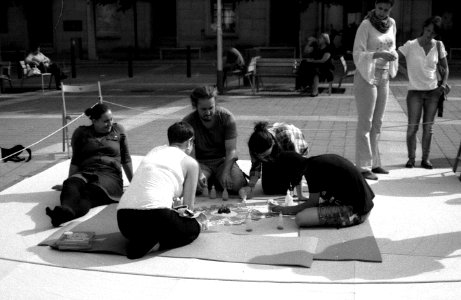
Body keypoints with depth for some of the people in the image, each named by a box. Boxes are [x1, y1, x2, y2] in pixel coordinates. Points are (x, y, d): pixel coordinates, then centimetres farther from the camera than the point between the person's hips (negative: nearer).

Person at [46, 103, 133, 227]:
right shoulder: (81, 133, 17)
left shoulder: (118, 130, 19)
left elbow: (126, 160, 23)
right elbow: (75, 161, 19)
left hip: (110, 174, -2)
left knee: (93, 190, -39)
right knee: (71, 185, -36)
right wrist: (68, 182, 11)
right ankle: (66, 209, -68)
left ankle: (66, 213, -68)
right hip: (85, 172, 2)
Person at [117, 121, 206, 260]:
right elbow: (188, 206, 15)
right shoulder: (190, 163, 12)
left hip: (123, 217, 6)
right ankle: (157, 243, -5)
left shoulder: (154, 151, 28)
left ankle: (143, 241, 3)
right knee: (194, 227, 22)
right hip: (155, 215, -5)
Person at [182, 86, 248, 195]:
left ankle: (218, 181, 8)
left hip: (223, 160, 0)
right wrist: (198, 173, -35)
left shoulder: (227, 117, -11)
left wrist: (225, 172, -31)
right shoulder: (187, 122, -11)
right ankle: (208, 181, 6)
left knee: (237, 185, -27)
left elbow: (231, 150, -14)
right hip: (201, 162, 0)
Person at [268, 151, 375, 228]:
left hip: (355, 211, -10)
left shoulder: (312, 168, -13)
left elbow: (313, 202, -6)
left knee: (300, 218, -17)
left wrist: (286, 210, 4)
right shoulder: (321, 159, 11)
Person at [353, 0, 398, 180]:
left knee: (377, 123, 10)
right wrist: (378, 54, -28)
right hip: (366, 77, -6)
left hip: (383, 77, 6)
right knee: (365, 123, -5)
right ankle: (363, 167, -1)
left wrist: (392, 55, 2)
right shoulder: (365, 25, -12)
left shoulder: (391, 24, 6)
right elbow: (357, 54, -16)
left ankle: (373, 162, 19)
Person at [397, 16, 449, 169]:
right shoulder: (411, 45, -7)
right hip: (415, 91, -2)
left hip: (433, 92, 3)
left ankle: (425, 158, 15)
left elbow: (445, 68, 12)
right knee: (412, 127, -4)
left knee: (428, 127, 6)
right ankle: (411, 158, 10)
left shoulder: (438, 46, 3)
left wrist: (443, 84, 0)